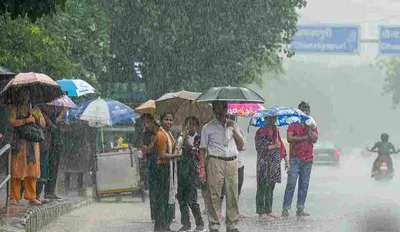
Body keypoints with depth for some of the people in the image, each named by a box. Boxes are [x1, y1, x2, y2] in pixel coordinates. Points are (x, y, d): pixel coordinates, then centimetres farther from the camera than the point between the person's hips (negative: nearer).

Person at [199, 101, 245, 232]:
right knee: (214, 195, -5)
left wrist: (234, 131, 0)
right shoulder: (208, 128, 7)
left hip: (232, 163, 3)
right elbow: (203, 149, 3)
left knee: (232, 194, 1)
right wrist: (202, 169, -5)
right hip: (215, 162, -3)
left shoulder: (233, 125, 17)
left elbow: (241, 145, 14)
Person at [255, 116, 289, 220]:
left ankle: (268, 211, 15)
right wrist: (273, 146, -19)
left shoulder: (275, 130, 14)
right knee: (262, 188, -4)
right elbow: (259, 147, -15)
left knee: (270, 188, 10)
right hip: (264, 164, -7)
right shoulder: (260, 132, -8)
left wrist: (286, 158, 14)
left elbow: (280, 144, 20)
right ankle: (261, 212, -3)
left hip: (275, 163, 7)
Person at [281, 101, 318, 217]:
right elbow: (289, 138, -10)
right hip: (295, 158, -4)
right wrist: (304, 138, -10)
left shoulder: (312, 125, 11)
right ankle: (285, 208, -9)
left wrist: (308, 128, -12)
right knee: (291, 184, -9)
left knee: (304, 185, 5)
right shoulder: (293, 124, 2)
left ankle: (300, 209, 10)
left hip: (308, 159, 4)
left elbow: (314, 139, -3)